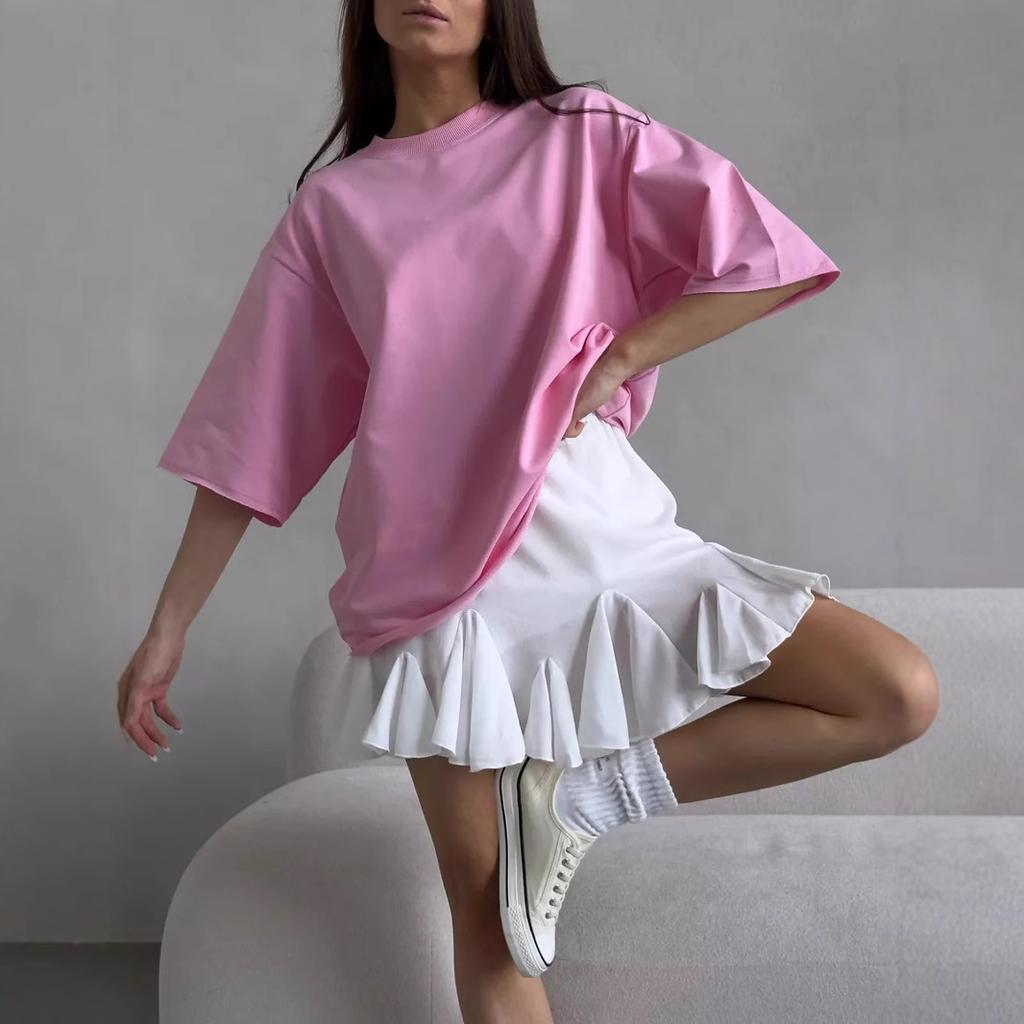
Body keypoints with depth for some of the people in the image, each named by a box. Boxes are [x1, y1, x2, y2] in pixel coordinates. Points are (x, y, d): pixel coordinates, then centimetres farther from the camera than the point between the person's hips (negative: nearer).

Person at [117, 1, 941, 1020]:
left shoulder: (584, 137, 7)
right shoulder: (331, 207, 8)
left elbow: (768, 262, 0)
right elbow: (251, 437, 9)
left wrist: (614, 359, -9)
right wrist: (169, 627, 8)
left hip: (604, 528, 1)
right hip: (435, 569, -1)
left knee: (902, 693, -12)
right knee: (487, 920, -1)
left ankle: (580, 796, -3)